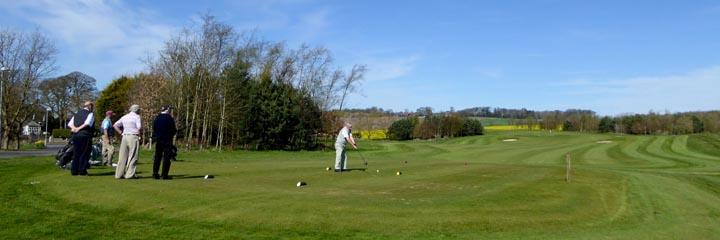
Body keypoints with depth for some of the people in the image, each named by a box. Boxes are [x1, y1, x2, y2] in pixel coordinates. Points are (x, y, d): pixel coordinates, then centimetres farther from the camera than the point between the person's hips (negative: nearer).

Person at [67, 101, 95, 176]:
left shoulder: (76, 114, 19)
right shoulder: (90, 114, -2)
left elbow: (70, 123, 11)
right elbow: (87, 123, -19)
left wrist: (74, 128, -5)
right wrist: (79, 128, -13)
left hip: (75, 135, 7)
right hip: (85, 136, -7)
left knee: (76, 153, 11)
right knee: (84, 154, -1)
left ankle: (74, 171, 13)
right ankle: (82, 171, -1)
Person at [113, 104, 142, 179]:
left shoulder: (124, 117, 16)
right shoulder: (137, 117, -4)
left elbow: (115, 125, 14)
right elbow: (139, 128, -17)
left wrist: (121, 133, 10)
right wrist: (140, 135, -3)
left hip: (124, 137, 6)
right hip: (134, 137, -6)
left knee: (122, 156, 9)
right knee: (133, 157, -3)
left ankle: (119, 174, 11)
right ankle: (130, 174, -5)